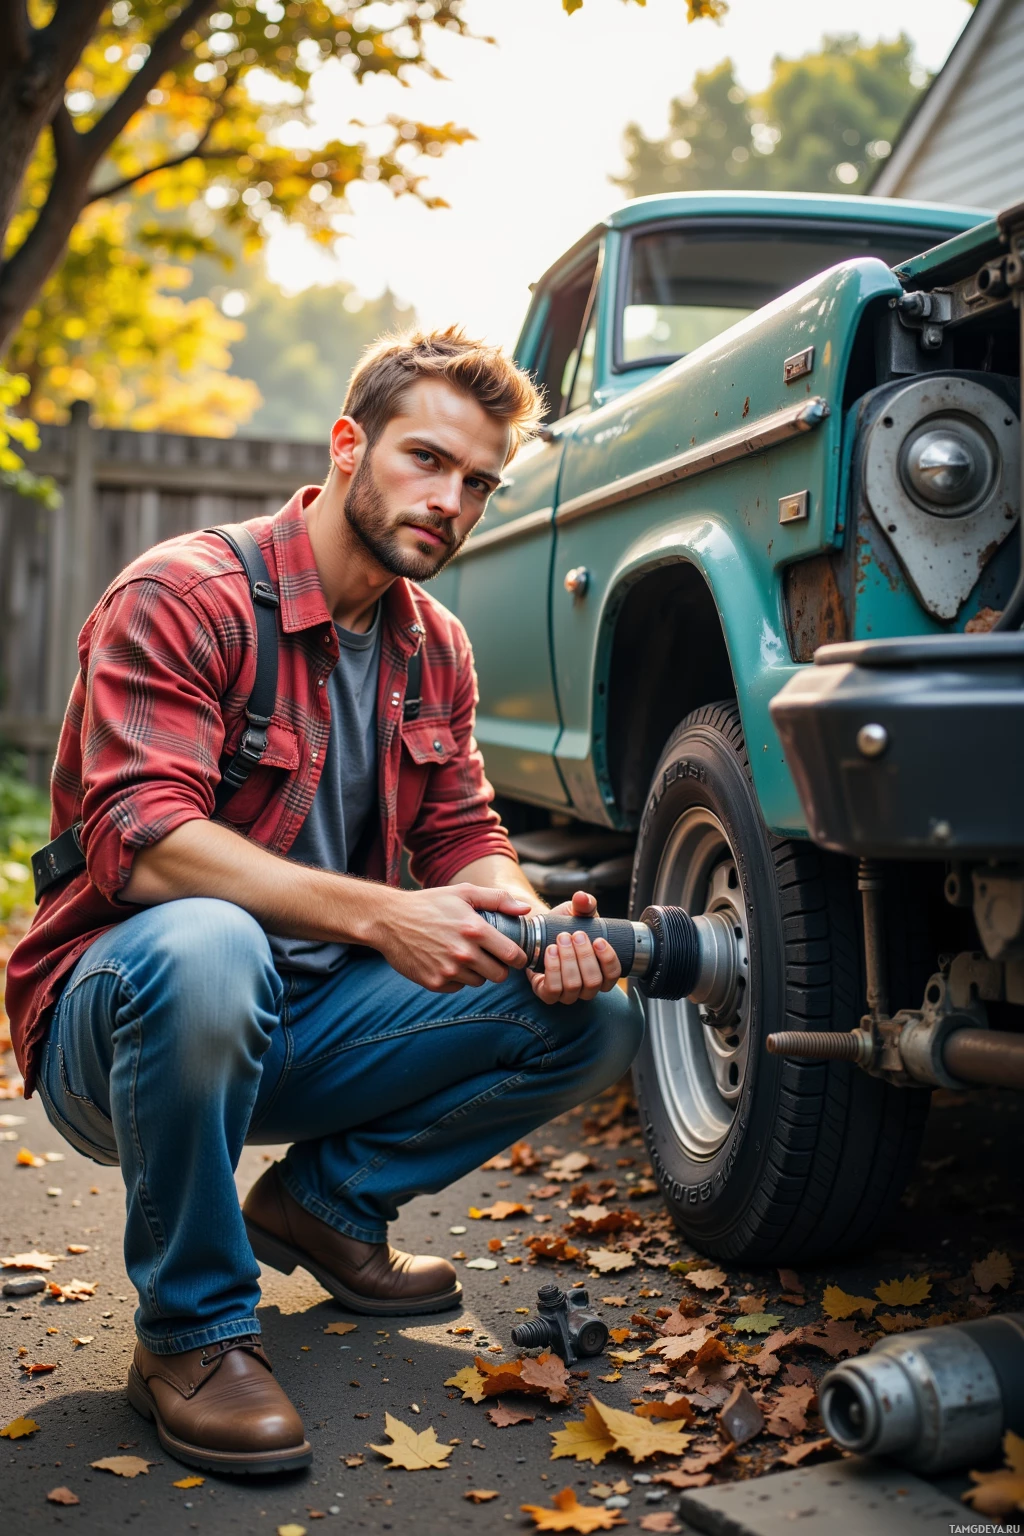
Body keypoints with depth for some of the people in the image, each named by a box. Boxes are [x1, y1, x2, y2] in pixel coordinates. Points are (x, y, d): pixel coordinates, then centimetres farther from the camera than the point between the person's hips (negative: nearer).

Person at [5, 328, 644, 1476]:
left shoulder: (436, 647, 8)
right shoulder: (181, 597, -16)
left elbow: (464, 837, 8)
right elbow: (139, 840, -27)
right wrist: (381, 917, -36)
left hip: (313, 1019, 7)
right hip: (113, 1014, -6)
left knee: (598, 1016, -7)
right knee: (204, 948, -42)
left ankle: (325, 1202, 11)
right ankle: (190, 1330, -17)